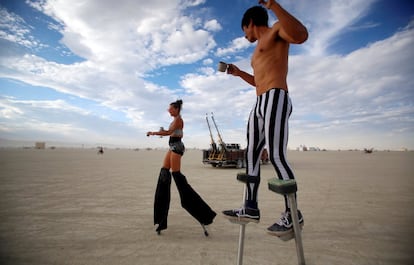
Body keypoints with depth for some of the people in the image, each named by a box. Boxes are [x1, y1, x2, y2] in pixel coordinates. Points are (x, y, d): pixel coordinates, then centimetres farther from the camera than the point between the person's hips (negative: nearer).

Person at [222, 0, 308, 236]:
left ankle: (293, 214, -1)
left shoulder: (277, 30, 8)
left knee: (276, 156, -14)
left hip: (276, 100, -9)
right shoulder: (259, 50, 32)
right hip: (259, 105, 10)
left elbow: (301, 35, -16)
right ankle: (251, 207, 9)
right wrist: (239, 73, 34)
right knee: (252, 155, 3)